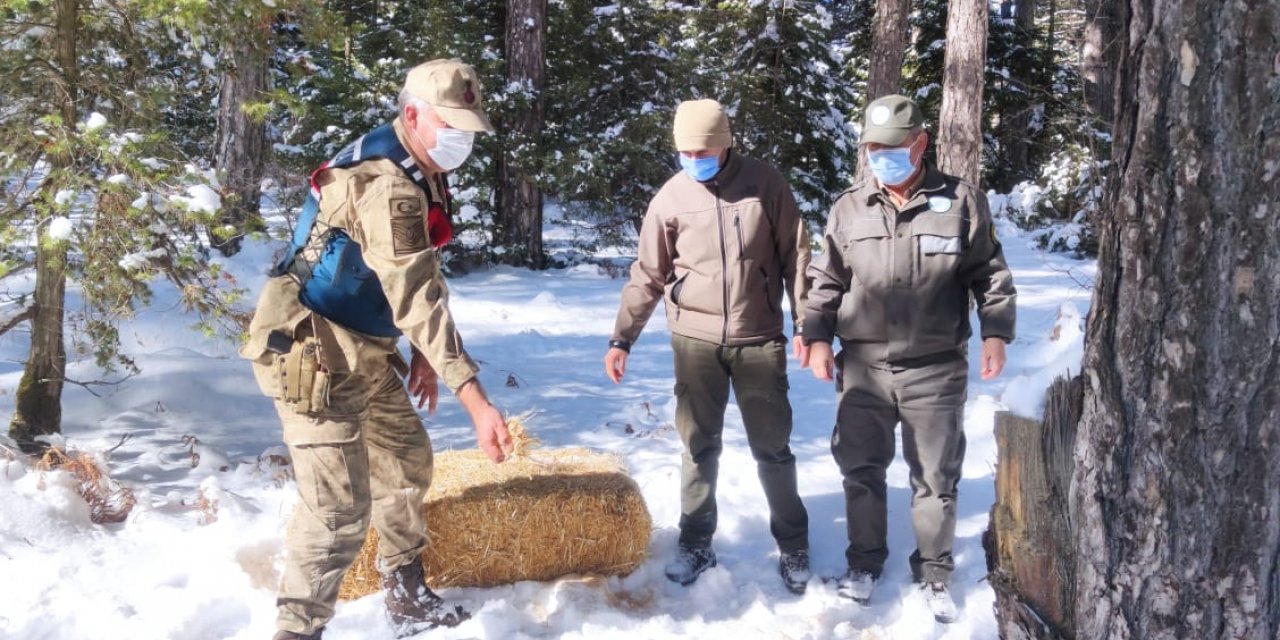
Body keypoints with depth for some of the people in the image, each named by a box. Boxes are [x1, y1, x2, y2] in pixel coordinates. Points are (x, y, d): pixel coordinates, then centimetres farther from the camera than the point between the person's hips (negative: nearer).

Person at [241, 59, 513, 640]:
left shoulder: (418, 173, 7)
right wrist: (475, 399, -38)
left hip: (364, 352, 11)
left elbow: (417, 280, 16)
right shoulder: (386, 184, -26)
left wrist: (423, 355, 11)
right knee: (341, 504, -14)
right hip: (314, 353, -11)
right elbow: (417, 298, -34)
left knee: (407, 466, 19)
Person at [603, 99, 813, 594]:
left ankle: (793, 547, 21)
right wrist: (622, 339, -1)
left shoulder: (766, 184, -4)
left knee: (772, 446, 7)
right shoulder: (671, 196, -1)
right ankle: (696, 543, 21)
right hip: (695, 340, 1)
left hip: (758, 340, -1)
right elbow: (648, 275, 4)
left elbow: (796, 257, 1)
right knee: (699, 445, 8)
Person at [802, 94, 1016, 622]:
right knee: (861, 470, 12)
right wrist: (817, 336, 2)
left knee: (936, 477, 8)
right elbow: (826, 281, 10)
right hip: (863, 367, 2)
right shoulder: (848, 209, 4)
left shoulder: (961, 202, -2)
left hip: (935, 370, -2)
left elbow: (990, 275, 3)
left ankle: (933, 572, 25)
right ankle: (865, 561, 30)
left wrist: (995, 332, -7)